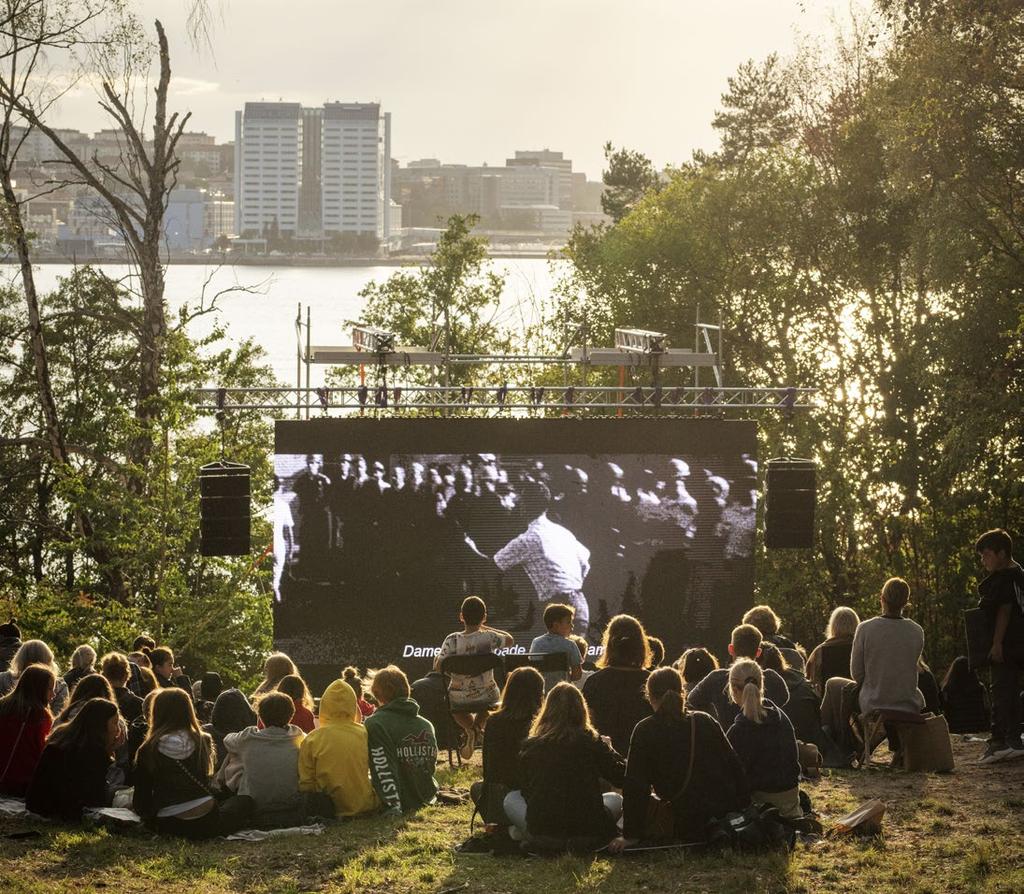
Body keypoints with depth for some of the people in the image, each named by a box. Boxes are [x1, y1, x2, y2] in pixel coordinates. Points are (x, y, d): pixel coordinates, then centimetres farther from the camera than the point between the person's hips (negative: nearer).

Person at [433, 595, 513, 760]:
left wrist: (436, 659, 9)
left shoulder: (452, 640, -15)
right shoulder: (488, 638, -13)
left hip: (459, 700, 0)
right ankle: (479, 726, 10)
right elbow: (510, 640, 6)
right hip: (486, 699, 0)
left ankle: (468, 728, 6)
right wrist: (485, 628, 12)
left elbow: (439, 667, -13)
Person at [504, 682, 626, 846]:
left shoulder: (531, 745, -1)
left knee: (511, 799, 28)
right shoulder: (593, 742, -6)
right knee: (615, 799, 29)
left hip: (542, 828, 1)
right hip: (588, 830, -1)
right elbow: (622, 776, 2)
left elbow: (526, 791, 10)